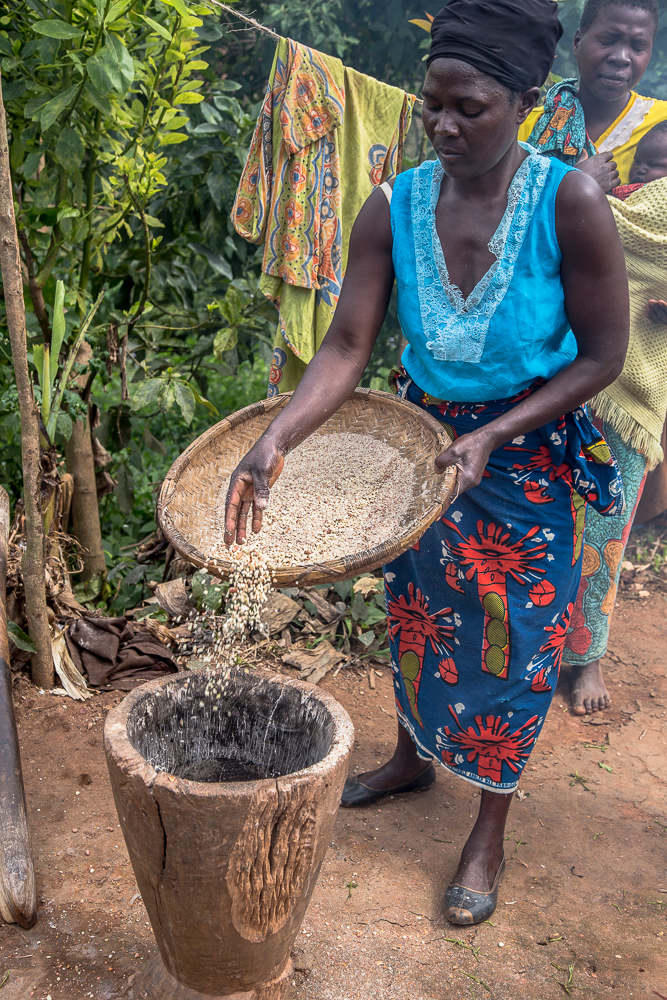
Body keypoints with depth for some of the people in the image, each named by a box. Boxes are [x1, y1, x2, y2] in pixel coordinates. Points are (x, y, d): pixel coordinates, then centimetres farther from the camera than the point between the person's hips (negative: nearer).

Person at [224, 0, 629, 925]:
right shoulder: (394, 209, -13)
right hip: (422, 438, 4)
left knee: (512, 644, 8)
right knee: (416, 617, 20)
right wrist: (276, 441, -31)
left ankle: (489, 839, 30)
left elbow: (603, 356, -16)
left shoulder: (570, 203, -22)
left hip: (528, 457, -3)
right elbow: (346, 347, -16)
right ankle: (411, 760, 49)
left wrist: (490, 437, -24)